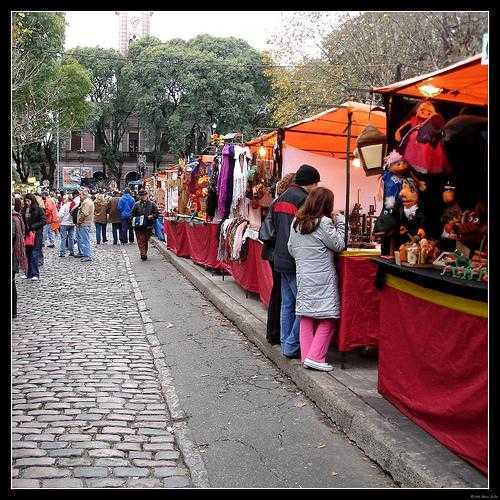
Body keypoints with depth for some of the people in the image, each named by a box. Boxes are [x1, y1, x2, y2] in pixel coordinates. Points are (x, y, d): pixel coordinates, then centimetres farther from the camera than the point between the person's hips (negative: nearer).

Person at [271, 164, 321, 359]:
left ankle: (286, 344, 22)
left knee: (287, 304, 15)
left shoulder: (280, 198, 14)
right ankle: (292, 346, 1)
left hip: (281, 259, 9)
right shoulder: (303, 199, -15)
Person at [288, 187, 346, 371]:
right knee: (327, 318, 1)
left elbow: (291, 249, 13)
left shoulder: (296, 222, 7)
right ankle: (315, 356, -4)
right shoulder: (324, 223, -13)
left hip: (302, 276, 7)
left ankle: (306, 356, 14)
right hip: (322, 278, -7)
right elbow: (339, 245, -4)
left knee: (306, 317, 11)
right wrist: (340, 222, 2)